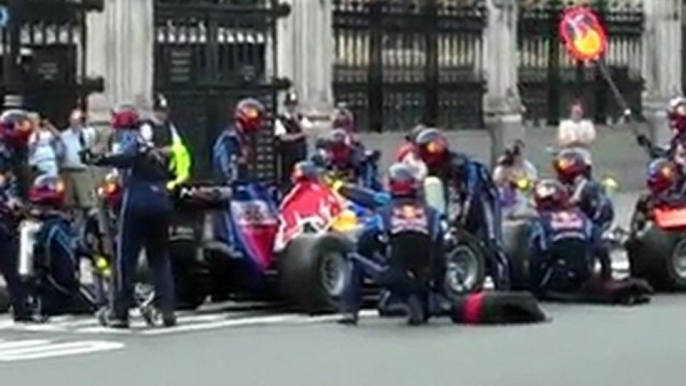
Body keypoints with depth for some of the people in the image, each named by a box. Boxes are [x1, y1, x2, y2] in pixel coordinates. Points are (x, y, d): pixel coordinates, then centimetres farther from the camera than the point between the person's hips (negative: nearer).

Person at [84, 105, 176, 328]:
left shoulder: (129, 140, 4)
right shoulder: (152, 148, 26)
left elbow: (128, 157, -17)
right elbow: (167, 174, 23)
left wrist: (99, 160, -22)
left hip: (138, 202, -6)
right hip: (162, 202, 6)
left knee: (125, 257, 1)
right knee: (160, 258, 13)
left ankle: (120, 312, 1)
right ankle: (167, 310, 2)